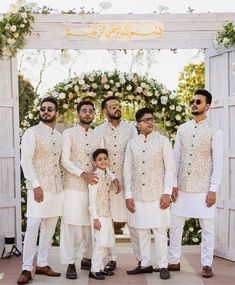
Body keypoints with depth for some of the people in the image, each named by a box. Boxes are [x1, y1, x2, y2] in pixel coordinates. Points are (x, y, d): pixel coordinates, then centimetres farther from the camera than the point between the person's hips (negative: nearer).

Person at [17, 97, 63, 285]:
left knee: (49, 228, 10)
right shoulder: (32, 133, -4)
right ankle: (27, 269, 3)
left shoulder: (60, 136, 13)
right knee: (32, 228, -6)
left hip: (57, 189, 6)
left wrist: (64, 184, 8)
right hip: (39, 188, -6)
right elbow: (26, 161, -11)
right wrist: (35, 185, -18)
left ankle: (42, 264, 21)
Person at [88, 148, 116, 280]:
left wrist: (111, 217, 15)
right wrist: (95, 218, -17)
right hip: (98, 215, -7)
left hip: (107, 215, 8)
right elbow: (92, 199, -14)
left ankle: (100, 267, 22)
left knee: (106, 243, 11)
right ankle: (94, 270, 6)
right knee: (100, 243, -4)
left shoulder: (108, 177, 12)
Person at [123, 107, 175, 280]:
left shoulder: (163, 141, -1)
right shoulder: (132, 144, 6)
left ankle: (163, 266, 12)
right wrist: (128, 195, 2)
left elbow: (170, 169, -3)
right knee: (142, 231, 9)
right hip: (138, 196, 3)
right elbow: (128, 171, 7)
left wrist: (167, 193, -9)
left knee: (160, 231, 1)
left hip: (158, 195, -3)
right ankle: (145, 264, 22)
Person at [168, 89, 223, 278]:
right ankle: (174, 261, 22)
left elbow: (218, 163, -6)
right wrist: (173, 184, 2)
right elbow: (176, 158, 7)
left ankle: (207, 264, 18)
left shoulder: (214, 132, -4)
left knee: (207, 227, 6)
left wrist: (213, 189, -11)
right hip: (182, 187, 4)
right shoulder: (182, 129, 7)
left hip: (204, 188, -3)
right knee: (176, 224, 9)